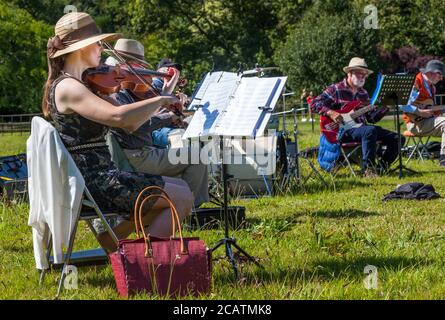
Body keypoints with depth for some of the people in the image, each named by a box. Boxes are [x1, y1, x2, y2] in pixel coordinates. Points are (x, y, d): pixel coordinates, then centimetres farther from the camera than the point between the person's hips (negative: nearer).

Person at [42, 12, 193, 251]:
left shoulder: (77, 86, 16)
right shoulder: (67, 88, -15)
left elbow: (129, 125, 17)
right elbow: (118, 117, -29)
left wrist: (160, 108, 5)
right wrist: (159, 100, -16)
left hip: (97, 178, 10)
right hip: (92, 184, -10)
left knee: (180, 187, 15)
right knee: (182, 199, -10)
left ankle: (114, 237, 11)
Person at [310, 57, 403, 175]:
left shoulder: (363, 93, 19)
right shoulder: (335, 89, 0)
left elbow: (371, 118, 17)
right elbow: (314, 104, -7)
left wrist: (384, 108, 0)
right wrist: (331, 113, -21)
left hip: (361, 127, 7)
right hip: (344, 130, -7)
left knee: (397, 139, -4)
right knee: (370, 130, -38)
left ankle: (382, 166, 8)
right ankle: (368, 168, -33)